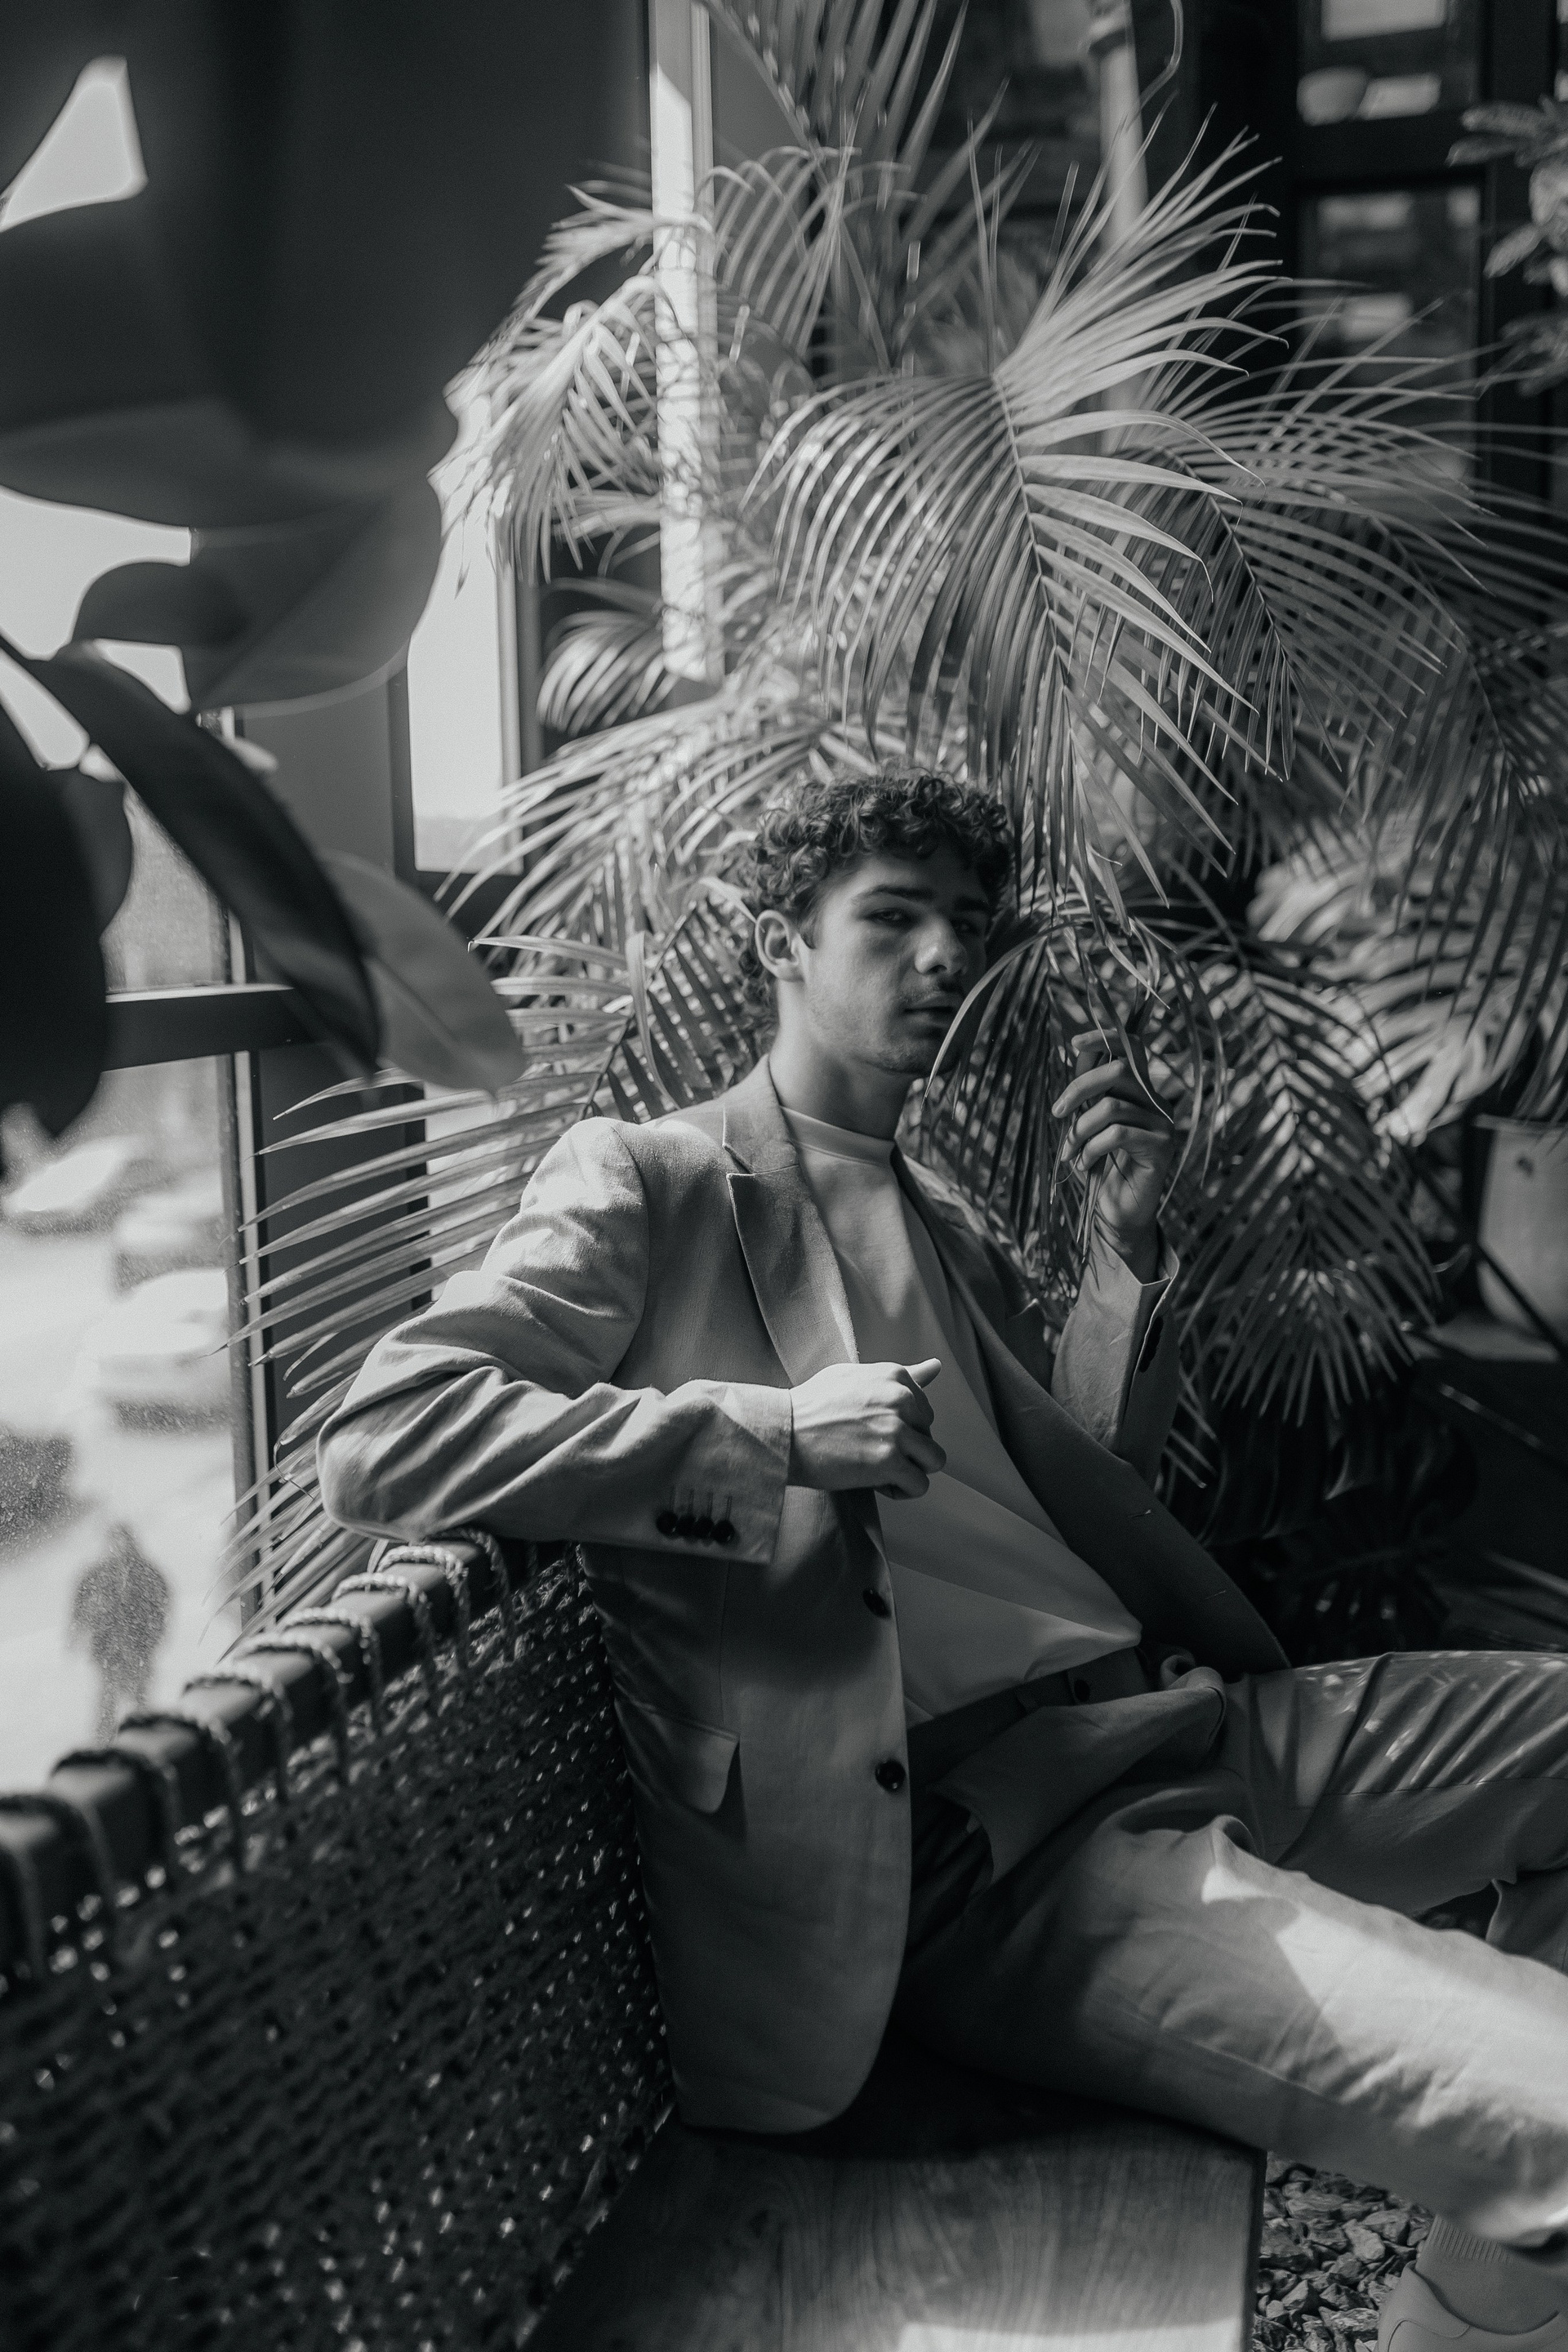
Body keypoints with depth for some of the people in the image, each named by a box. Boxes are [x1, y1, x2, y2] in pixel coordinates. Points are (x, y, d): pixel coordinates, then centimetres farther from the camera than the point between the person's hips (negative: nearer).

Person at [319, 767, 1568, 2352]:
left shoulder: (938, 1222, 24)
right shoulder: (646, 1181, 2)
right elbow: (376, 1443, -11)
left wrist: (1127, 1247, 10)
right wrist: (770, 1431, -17)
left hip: (1173, 1718, 8)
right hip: (984, 1838, -8)